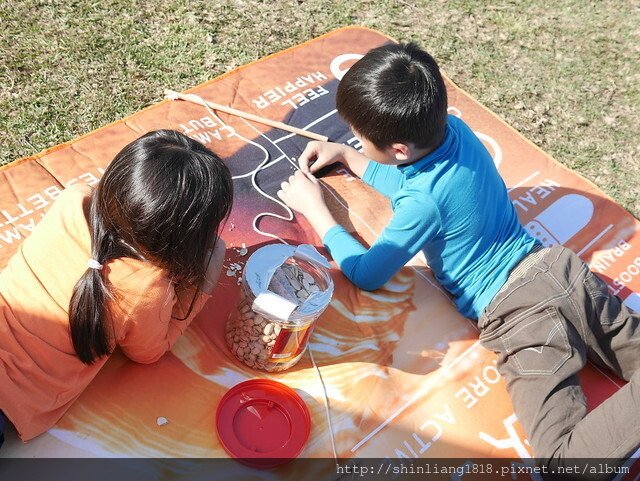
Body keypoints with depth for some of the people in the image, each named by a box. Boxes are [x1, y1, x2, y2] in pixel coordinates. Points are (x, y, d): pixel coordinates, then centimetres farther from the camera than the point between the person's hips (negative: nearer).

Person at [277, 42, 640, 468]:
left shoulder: (423, 203, -20)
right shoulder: (452, 127, 1)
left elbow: (366, 274, -3)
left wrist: (315, 210, 4)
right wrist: (344, 154, 21)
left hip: (516, 309, -8)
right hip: (561, 266, 9)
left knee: (565, 452, -12)